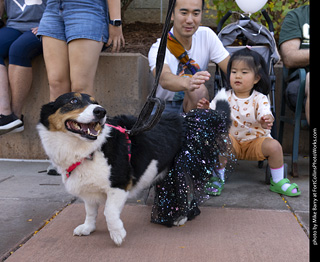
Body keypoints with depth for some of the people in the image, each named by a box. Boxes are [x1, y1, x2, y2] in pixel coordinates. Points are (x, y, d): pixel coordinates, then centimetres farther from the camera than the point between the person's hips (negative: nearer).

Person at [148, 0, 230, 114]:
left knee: (200, 90, -28)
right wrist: (187, 83, -63)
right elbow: (164, 79, -42)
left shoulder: (207, 35, -7)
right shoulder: (158, 49, -20)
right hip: (167, 107, -2)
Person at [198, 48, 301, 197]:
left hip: (256, 142, 0)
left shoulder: (260, 99, -6)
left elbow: (265, 114, -23)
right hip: (233, 142, 0)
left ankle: (278, 182, 0)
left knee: (274, 146, -25)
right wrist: (206, 109, -34)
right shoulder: (225, 97, -2)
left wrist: (267, 121, -47)